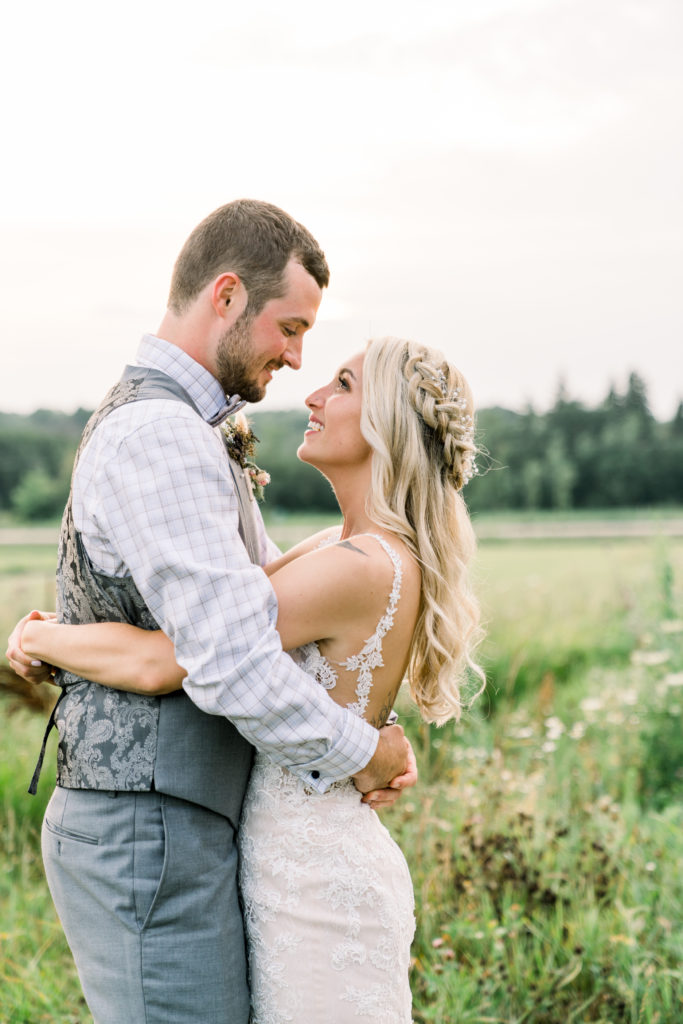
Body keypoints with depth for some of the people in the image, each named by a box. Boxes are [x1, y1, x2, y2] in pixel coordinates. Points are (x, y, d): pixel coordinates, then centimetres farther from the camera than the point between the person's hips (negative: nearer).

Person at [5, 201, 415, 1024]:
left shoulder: (180, 432, 15)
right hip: (149, 839, -10)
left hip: (172, 827, 10)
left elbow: (269, 583, 24)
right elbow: (231, 661, -28)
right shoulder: (155, 437, -20)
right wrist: (358, 751, -12)